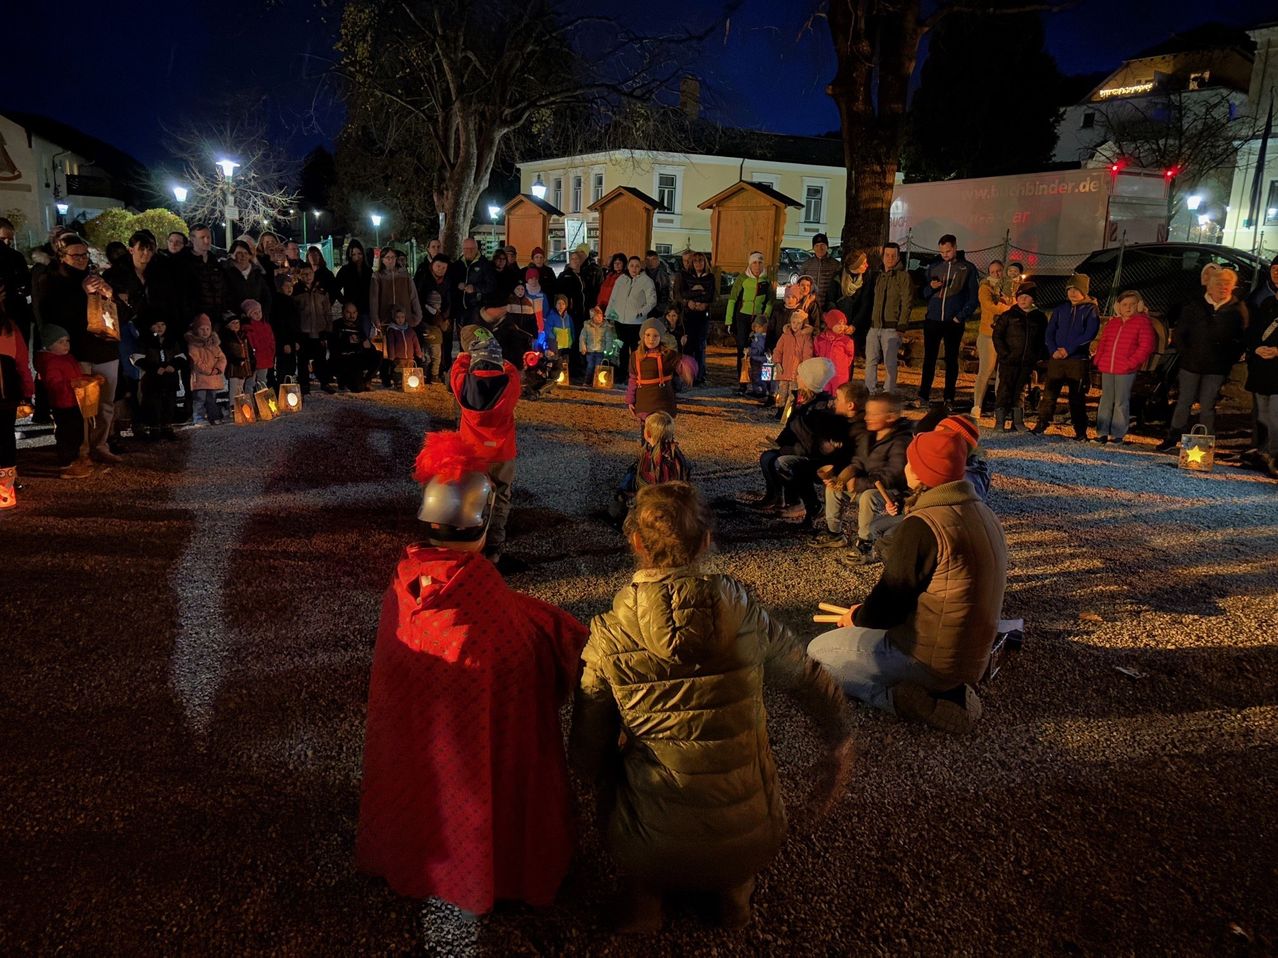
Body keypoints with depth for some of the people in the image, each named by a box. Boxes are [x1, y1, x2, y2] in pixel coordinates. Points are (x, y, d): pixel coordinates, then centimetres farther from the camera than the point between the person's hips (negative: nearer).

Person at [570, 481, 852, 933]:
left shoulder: (609, 635, -15)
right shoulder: (745, 614, -12)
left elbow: (587, 753, -6)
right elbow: (815, 685, 4)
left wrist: (610, 796, 17)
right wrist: (839, 744, 24)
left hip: (652, 849, -1)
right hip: (753, 841, 1)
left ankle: (644, 892, 23)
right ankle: (735, 888, 24)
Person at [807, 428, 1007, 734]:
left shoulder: (923, 525, -24)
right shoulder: (981, 512, 4)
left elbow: (888, 603, -17)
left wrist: (857, 617, 4)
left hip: (930, 657, -8)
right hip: (972, 655, 8)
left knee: (818, 653, 6)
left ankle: (900, 697, -6)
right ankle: (945, 689, 11)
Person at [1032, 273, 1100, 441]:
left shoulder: (1091, 310, 1)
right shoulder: (1060, 309, 12)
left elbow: (1089, 334, -10)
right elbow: (1050, 332, 8)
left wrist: (1068, 349, -16)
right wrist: (1053, 350, -10)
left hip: (1078, 359, -3)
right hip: (1056, 358, 3)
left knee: (1077, 397, 1)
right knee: (1049, 393, -1)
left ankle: (1081, 432, 7)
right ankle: (1041, 424, 5)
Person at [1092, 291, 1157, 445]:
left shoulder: (1142, 322, -2)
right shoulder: (1112, 323, 15)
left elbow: (1146, 346, -8)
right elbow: (1102, 341, 22)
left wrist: (1131, 362, -15)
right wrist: (1099, 359, 7)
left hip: (1126, 370, -6)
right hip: (1107, 368, 6)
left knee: (1121, 403, -1)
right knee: (1105, 401, 9)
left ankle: (1118, 435, 4)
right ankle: (1102, 433, 14)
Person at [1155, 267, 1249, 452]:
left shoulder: (1238, 309, -1)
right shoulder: (1193, 305, 1)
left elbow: (1241, 339, 1)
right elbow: (1178, 333, 5)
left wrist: (1229, 360, -5)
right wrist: (1186, 354, -1)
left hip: (1217, 367, -1)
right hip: (1190, 364, 1)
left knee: (1207, 406, 3)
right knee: (1183, 402, 8)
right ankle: (1173, 438, 17)